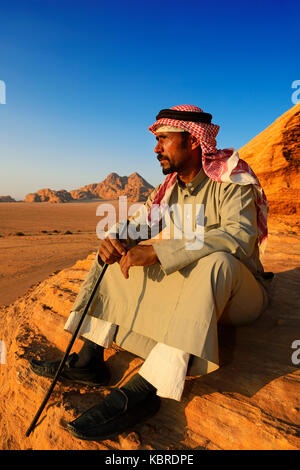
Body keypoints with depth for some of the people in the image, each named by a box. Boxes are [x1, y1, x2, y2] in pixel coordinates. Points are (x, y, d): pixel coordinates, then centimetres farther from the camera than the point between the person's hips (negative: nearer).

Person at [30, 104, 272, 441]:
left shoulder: (233, 182, -14)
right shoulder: (169, 189, 6)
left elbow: (240, 236, -31)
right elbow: (138, 227, 5)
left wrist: (156, 252, -37)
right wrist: (116, 239, -21)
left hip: (239, 293, -5)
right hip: (184, 285, 6)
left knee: (216, 262, -39)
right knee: (119, 252, -2)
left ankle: (145, 389, -37)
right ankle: (90, 361, -13)